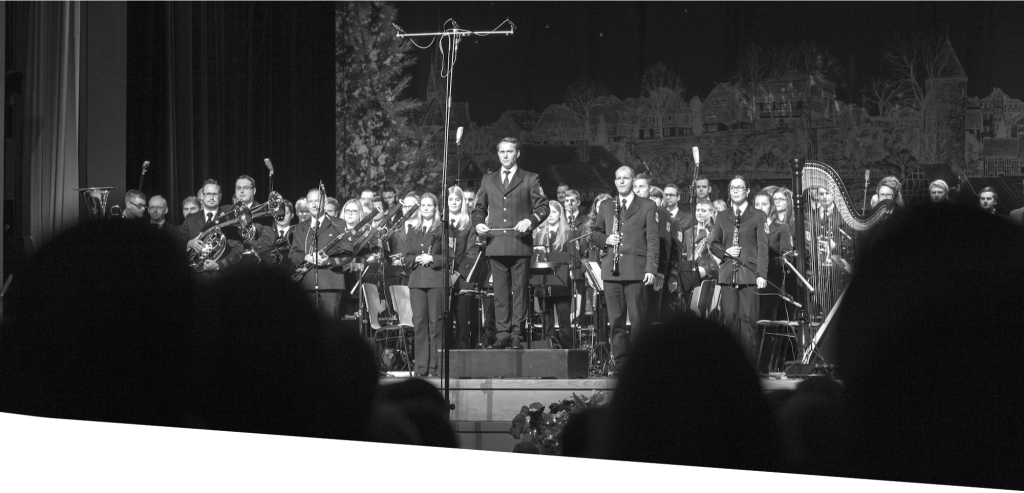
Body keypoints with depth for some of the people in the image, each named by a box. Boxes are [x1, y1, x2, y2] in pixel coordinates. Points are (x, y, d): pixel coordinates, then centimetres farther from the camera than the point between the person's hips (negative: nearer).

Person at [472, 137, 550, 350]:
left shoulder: (530, 180, 7)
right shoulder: (488, 180, 17)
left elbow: (542, 207, 3)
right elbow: (479, 209, 20)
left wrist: (530, 220, -15)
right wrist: (478, 223, 0)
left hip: (520, 244, -3)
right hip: (496, 245, 3)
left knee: (519, 291, -3)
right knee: (500, 293, 1)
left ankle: (517, 335, -2)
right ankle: (502, 334, 3)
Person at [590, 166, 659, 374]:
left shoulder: (647, 206, 7)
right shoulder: (606, 206, 18)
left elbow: (653, 240, 1)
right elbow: (594, 234, 21)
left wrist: (651, 269, -8)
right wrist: (606, 239, -2)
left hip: (636, 270, -3)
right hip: (611, 271, 3)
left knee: (639, 319, -4)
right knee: (615, 320, 2)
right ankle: (620, 363, 6)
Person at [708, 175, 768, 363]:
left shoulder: (758, 216, 5)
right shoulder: (723, 217, 16)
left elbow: (763, 247, -1)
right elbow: (713, 244, 19)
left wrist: (762, 274, -10)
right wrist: (725, 251, -3)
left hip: (749, 273, -3)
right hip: (728, 274, 3)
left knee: (748, 319, -6)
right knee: (729, 318, -2)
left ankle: (749, 361, -4)